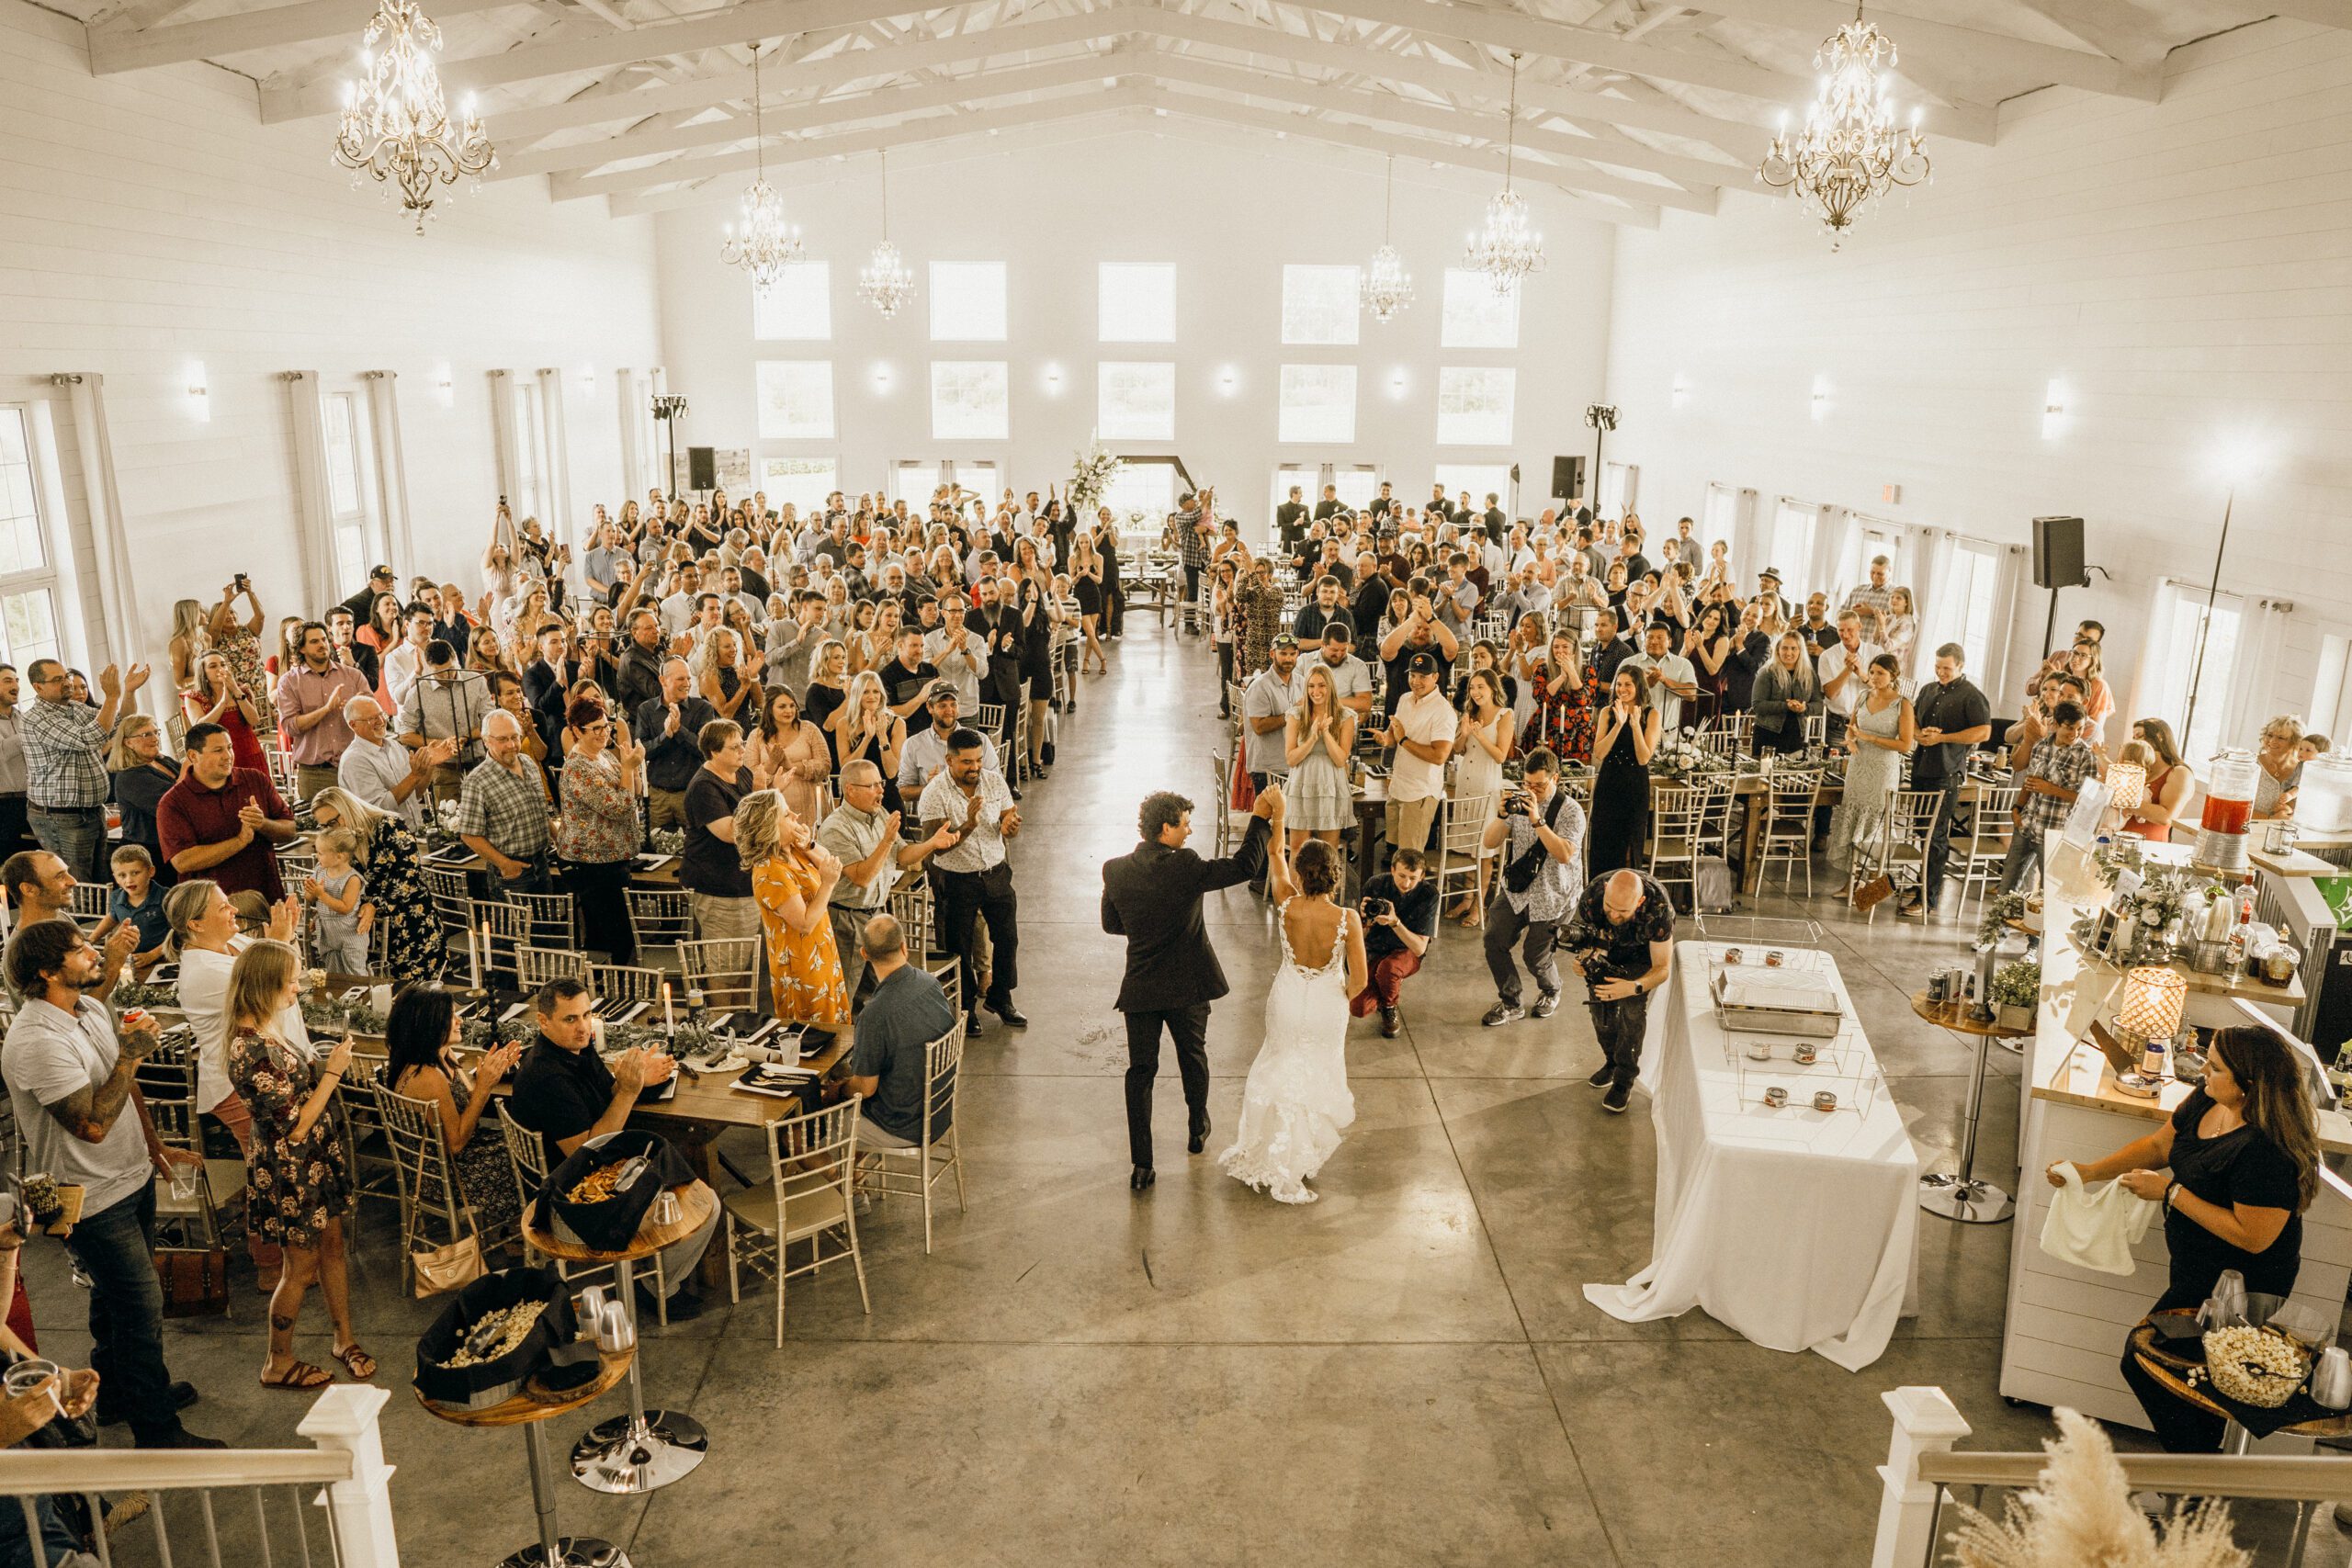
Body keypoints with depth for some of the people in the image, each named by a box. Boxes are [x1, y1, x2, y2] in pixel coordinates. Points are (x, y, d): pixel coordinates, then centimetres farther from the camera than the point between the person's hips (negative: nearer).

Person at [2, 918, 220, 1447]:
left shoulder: (91, 1008, 2)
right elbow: (93, 1123, -31)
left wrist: (154, 1147, 16)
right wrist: (130, 1055, -24)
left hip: (131, 1177, 9)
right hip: (93, 1200, -9)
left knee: (117, 1294, 24)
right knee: (142, 1304, -2)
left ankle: (117, 1391, 44)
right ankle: (157, 1431, 11)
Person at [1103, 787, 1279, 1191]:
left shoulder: (1114, 870, -6)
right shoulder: (1184, 868, -21)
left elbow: (1111, 924, 6)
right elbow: (1244, 867, -18)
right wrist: (1262, 815, -12)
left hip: (1140, 989, 2)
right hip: (1187, 988, -2)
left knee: (1140, 1072, 9)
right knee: (1193, 1058, 22)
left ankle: (1141, 1165, 8)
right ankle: (1197, 1130, 43)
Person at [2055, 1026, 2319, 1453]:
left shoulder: (2269, 1150, -32)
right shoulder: (2206, 1100, -6)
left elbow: (2253, 1237, -28)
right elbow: (2159, 1146, 9)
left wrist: (2171, 1193, -24)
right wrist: (2091, 1170, 1)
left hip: (2238, 1285, -8)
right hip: (2195, 1267, 8)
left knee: (2143, 1364, 0)